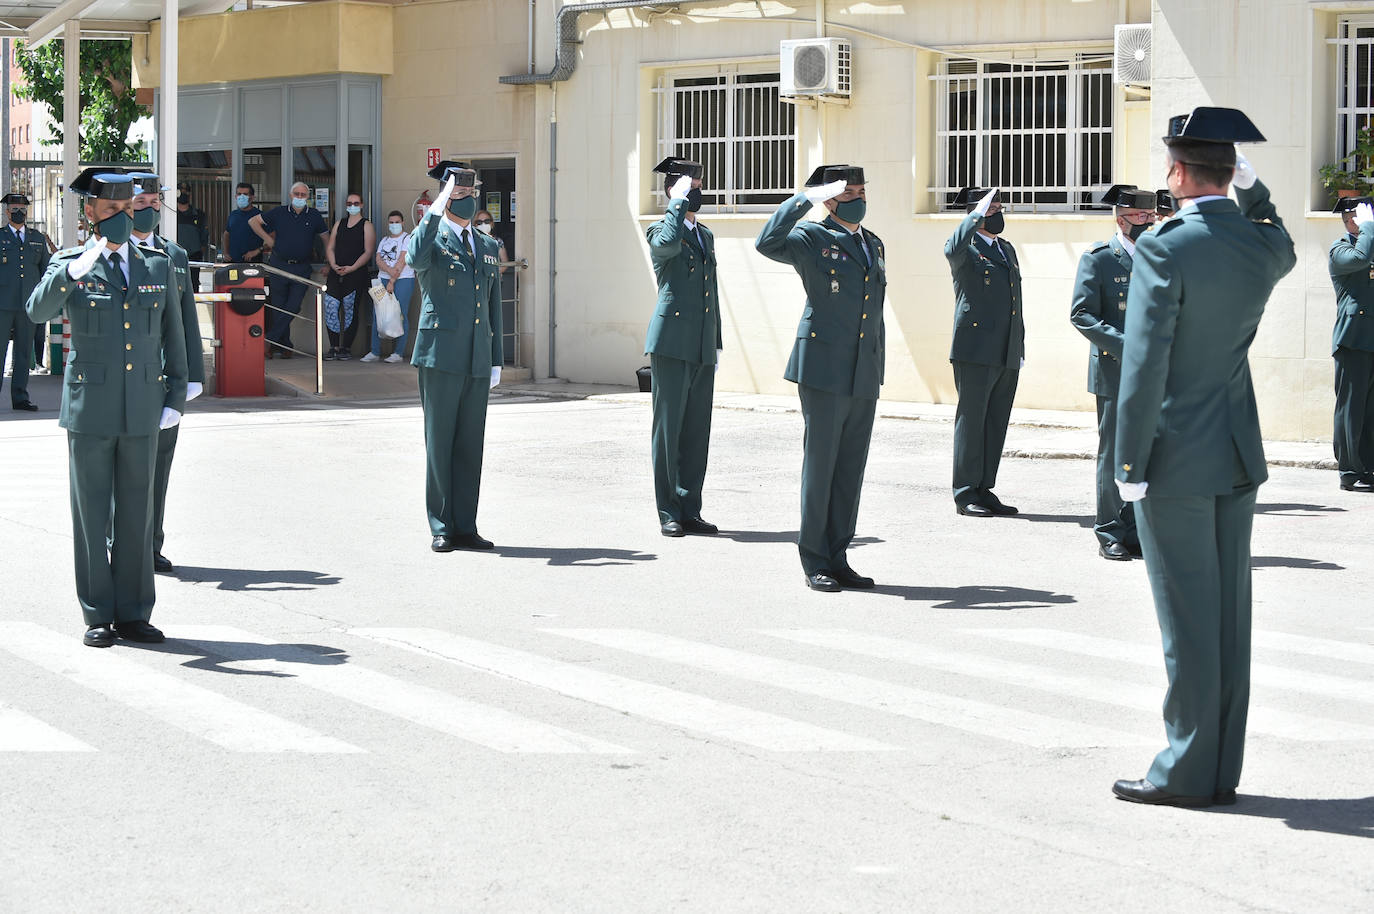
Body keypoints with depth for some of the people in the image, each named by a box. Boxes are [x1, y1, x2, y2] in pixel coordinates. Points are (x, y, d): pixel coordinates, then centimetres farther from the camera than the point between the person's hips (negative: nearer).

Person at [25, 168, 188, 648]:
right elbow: (37, 311, -19)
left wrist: (176, 397, 7)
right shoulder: (68, 265, 1)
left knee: (136, 513, 6)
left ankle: (133, 613, 14)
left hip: (142, 410, 2)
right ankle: (98, 616, 11)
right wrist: (80, 267, -31)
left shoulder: (159, 267, 9)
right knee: (91, 514, 3)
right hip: (90, 408, -2)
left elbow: (173, 337, 13)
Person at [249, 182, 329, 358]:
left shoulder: (314, 216, 6)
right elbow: (253, 222, 12)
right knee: (278, 307, 2)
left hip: (302, 268, 0)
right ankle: (284, 345, 9)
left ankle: (271, 340, -4)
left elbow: (326, 238, 13)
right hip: (279, 265, 0)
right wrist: (268, 239, 4)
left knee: (293, 307, -10)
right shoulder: (279, 213, 4)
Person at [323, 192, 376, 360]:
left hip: (356, 274, -4)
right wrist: (334, 265, -3)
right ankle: (334, 347, 1)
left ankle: (346, 348, 1)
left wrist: (351, 268, -14)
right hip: (336, 274, 4)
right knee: (330, 309, -5)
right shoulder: (339, 224, 17)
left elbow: (368, 252, -5)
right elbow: (330, 247, 15)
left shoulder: (366, 225, 2)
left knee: (351, 312, -4)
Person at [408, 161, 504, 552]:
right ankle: (441, 528, 6)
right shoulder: (432, 237, 0)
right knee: (440, 444, 0)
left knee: (470, 446, 7)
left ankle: (465, 527, 13)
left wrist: (496, 359, 14)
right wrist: (435, 210, -27)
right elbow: (416, 258, -26)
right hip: (441, 357, -5)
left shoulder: (488, 247, 17)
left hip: (478, 361, 5)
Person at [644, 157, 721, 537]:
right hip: (672, 344, -7)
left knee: (697, 431, 8)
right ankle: (669, 514, 2)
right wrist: (679, 201, -16)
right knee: (668, 429, -2)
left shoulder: (706, 236, 21)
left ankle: (689, 511, 13)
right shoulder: (659, 231, -2)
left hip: (702, 348, 7)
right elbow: (669, 243, -29)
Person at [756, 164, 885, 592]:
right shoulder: (812, 238, -4)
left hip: (864, 376, 7)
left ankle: (837, 558, 16)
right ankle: (815, 562, 7)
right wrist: (805, 197, -22)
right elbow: (768, 243, -25)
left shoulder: (873, 244, 18)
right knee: (820, 464, -1)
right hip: (825, 370, -6)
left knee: (851, 468, 9)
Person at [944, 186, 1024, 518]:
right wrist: (979, 211, -22)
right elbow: (955, 247, -30)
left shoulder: (1007, 249, 20)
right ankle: (966, 494, 2)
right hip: (975, 352, -7)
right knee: (972, 422, -3)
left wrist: (1020, 348, 20)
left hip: (1007, 355, 7)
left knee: (996, 424, 9)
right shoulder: (964, 249, -2)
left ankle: (984, 490, 16)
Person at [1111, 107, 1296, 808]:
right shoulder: (1264, 246, 3)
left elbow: (1144, 367, -18)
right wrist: (1251, 187, 17)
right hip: (1238, 458, 6)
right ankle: (1223, 770, 16)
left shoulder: (1164, 249, -16)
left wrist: (1129, 464, -13)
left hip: (1175, 460, -6)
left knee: (1188, 618, -2)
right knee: (1230, 612, 10)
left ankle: (1187, 772, 4)